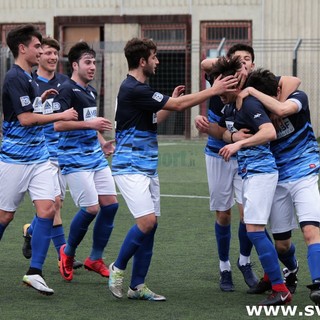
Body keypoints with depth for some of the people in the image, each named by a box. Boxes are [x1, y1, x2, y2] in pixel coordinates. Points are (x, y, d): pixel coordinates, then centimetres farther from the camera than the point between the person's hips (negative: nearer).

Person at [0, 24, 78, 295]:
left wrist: (42, 99, 14)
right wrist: (61, 116, -14)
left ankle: (34, 272, -5)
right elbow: (25, 119, -20)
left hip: (38, 158, 8)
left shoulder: (28, 78, 13)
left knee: (47, 209, -6)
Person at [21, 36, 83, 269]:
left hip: (64, 150, 5)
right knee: (54, 201, -12)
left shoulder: (64, 82, 8)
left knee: (56, 202, 9)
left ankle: (31, 231, 34)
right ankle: (62, 253, -7)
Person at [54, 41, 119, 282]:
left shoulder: (91, 91, 17)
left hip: (96, 156, 9)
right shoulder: (67, 90, -11)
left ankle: (95, 259, 14)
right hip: (74, 159, -9)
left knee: (110, 203, 2)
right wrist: (89, 123, -23)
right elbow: (58, 124, -22)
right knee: (91, 208, -12)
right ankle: (68, 252, 12)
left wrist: (102, 143, 16)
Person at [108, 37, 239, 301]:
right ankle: (118, 268, 0)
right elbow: (179, 105, -16)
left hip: (148, 168, 10)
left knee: (151, 225, 5)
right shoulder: (133, 89, -17)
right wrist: (214, 90, -9)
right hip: (130, 168, -10)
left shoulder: (138, 89, 15)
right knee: (147, 221, -19)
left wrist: (172, 100, 22)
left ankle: (137, 286, 9)